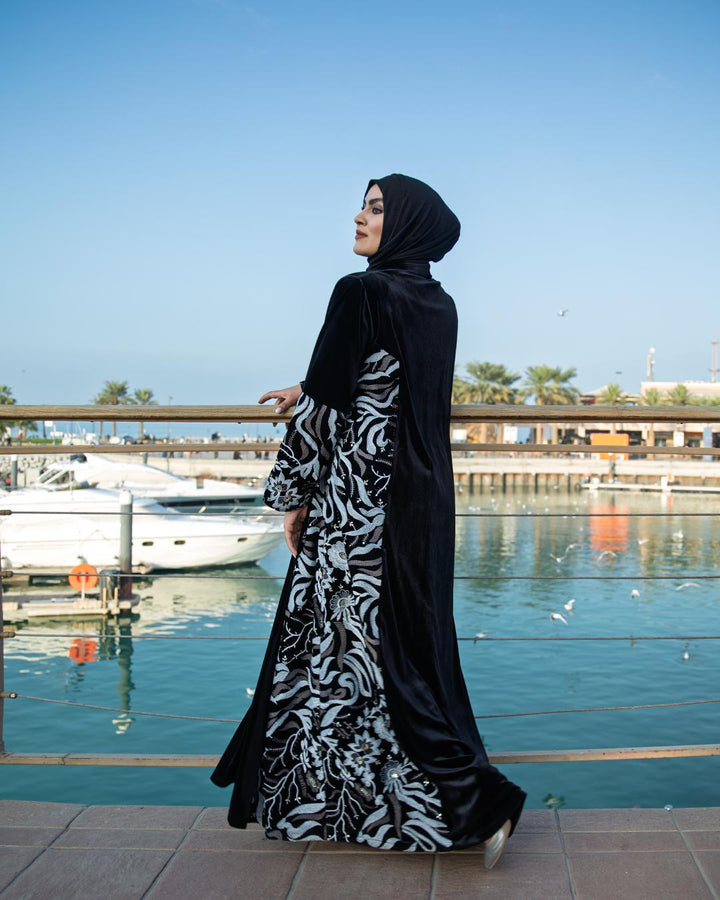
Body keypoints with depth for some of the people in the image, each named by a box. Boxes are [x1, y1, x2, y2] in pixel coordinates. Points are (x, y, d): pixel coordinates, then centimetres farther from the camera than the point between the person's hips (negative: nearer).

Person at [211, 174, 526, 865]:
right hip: (422, 498, 9)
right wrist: (307, 391, 31)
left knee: (339, 644, 2)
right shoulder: (439, 304, 10)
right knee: (408, 641, 16)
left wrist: (295, 496, -5)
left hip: (358, 501, -8)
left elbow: (327, 403, -15)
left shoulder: (361, 292, -14)